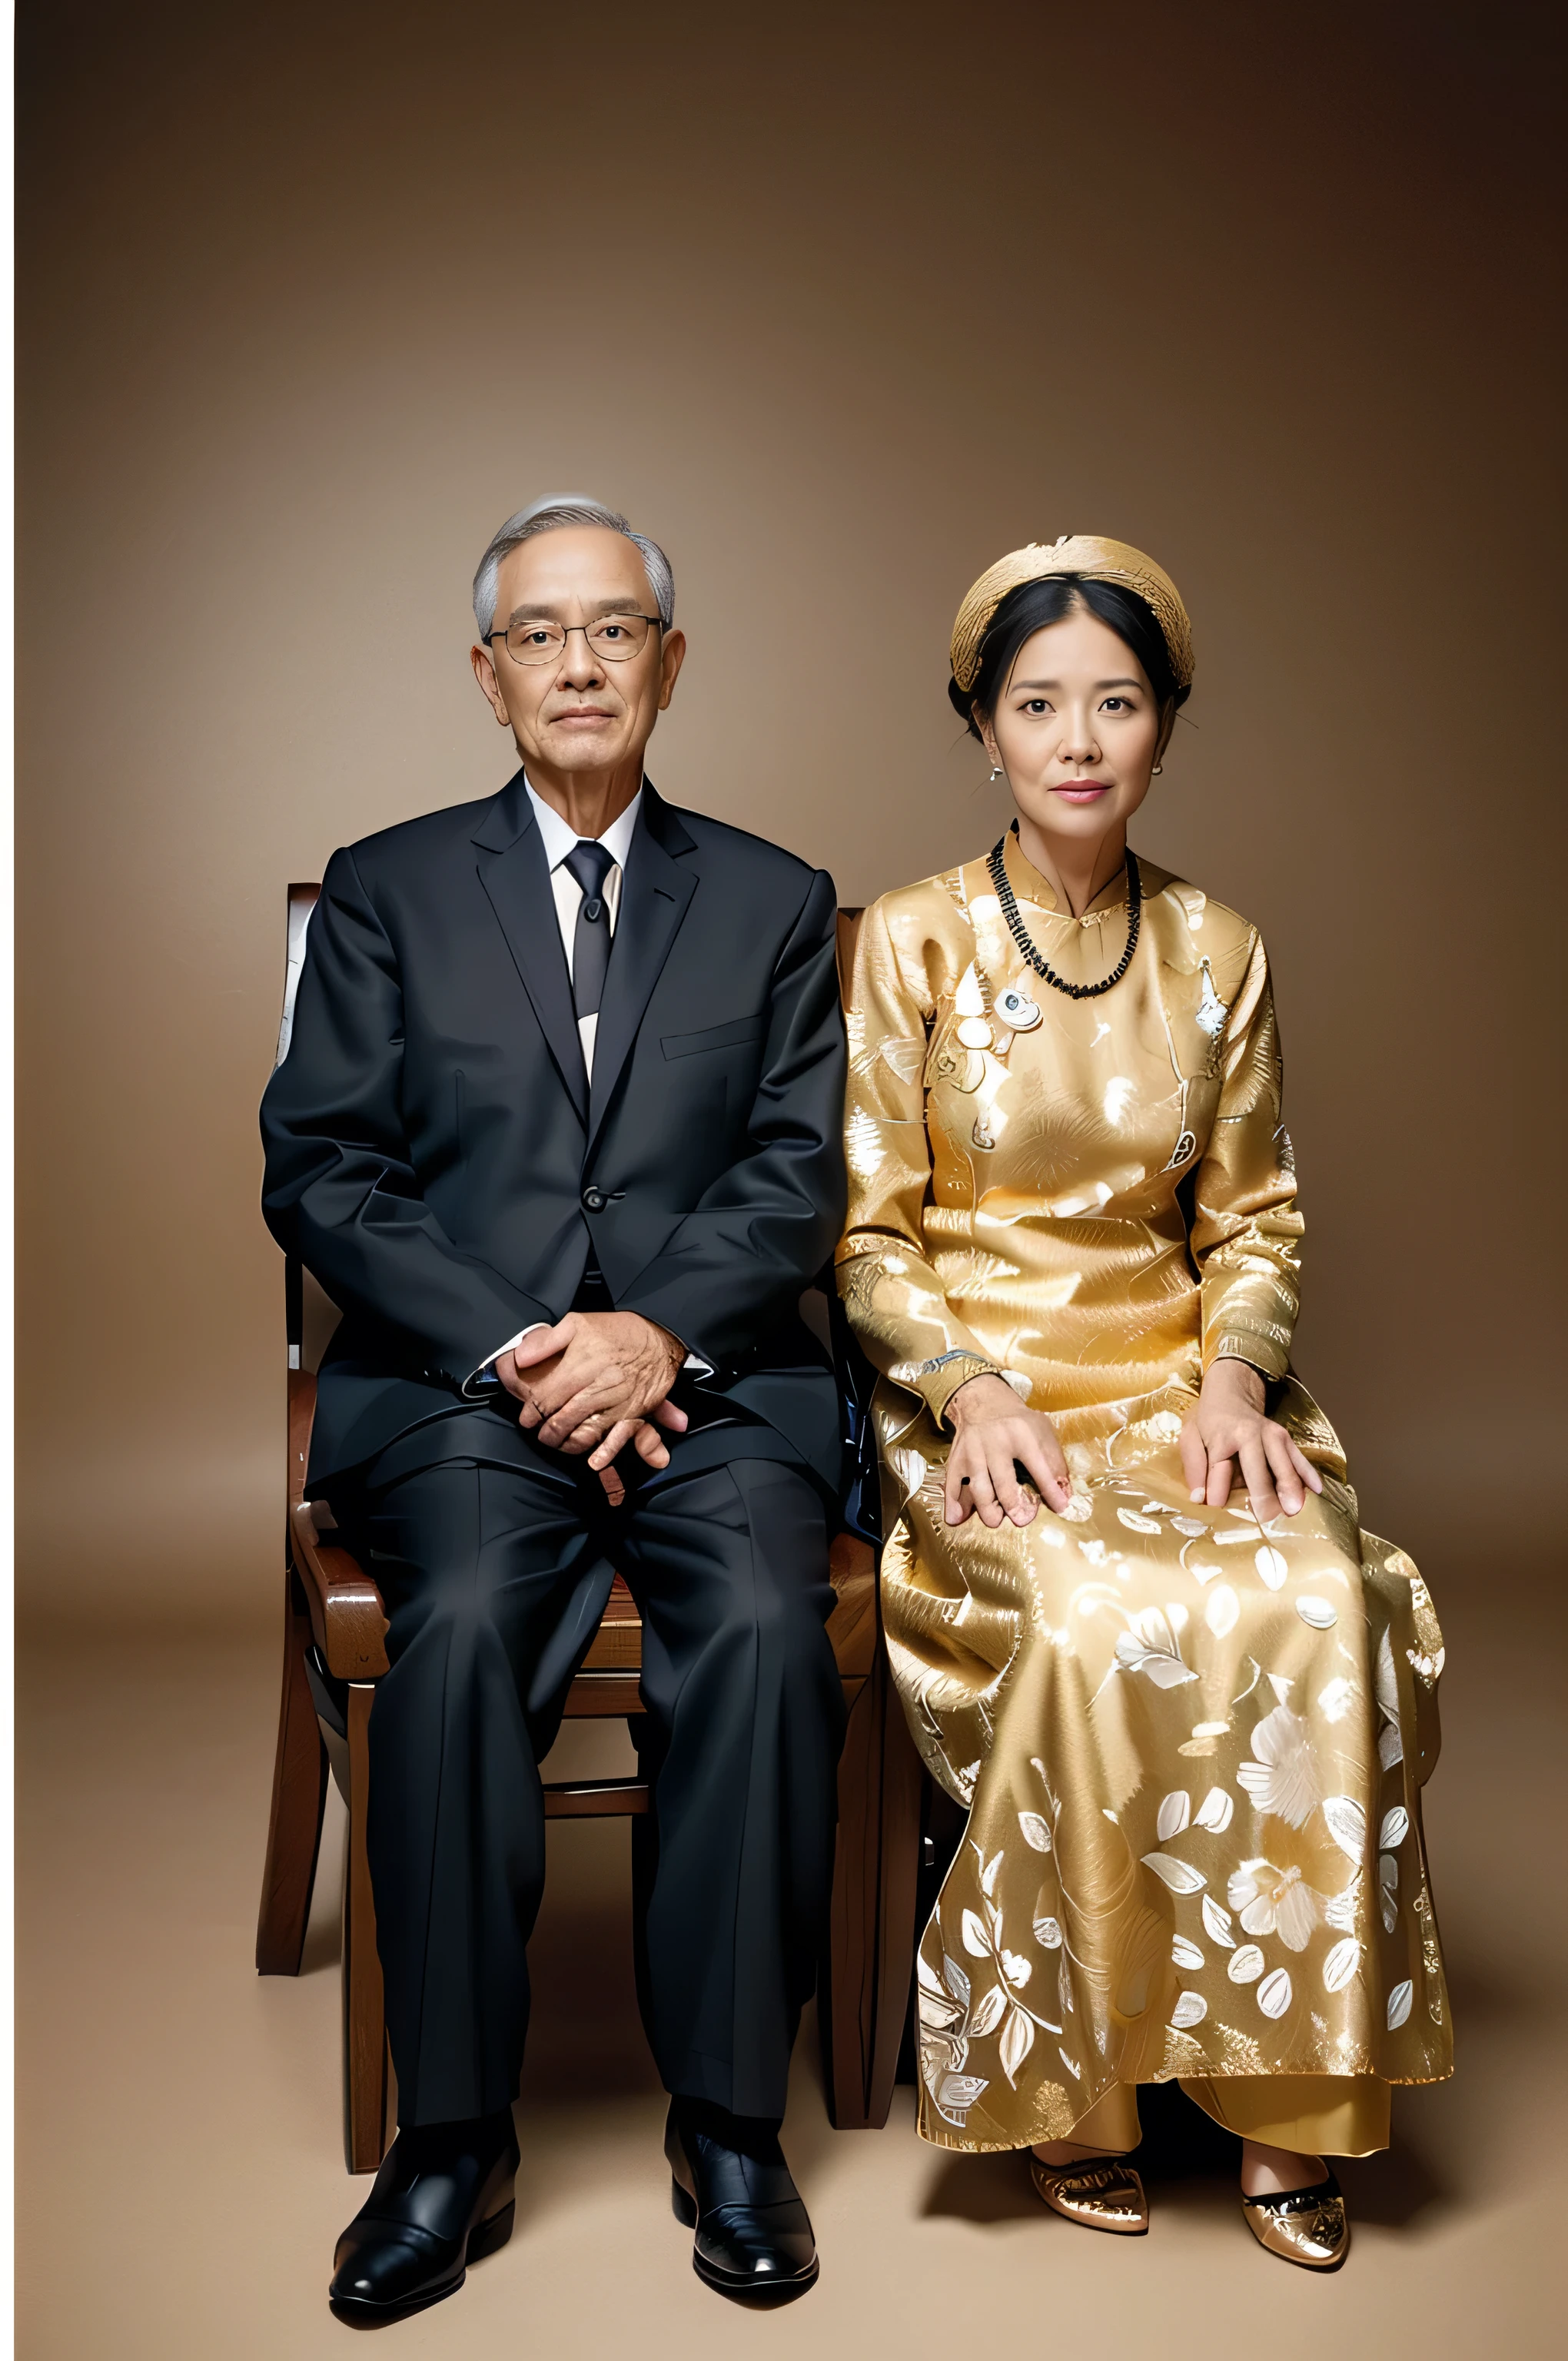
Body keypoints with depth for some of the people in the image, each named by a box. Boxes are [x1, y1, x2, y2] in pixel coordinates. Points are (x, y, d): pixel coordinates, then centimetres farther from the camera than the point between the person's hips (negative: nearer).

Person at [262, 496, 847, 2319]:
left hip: (712, 1378, 1)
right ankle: (453, 2137, -15)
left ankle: (728, 2119, -13)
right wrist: (507, 1350, -11)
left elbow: (800, 1173, 5)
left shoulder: (775, 904, 16)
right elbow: (320, 1172, 3)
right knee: (463, 1626, -30)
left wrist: (660, 1330, -13)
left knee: (764, 1626, -28)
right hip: (455, 1380, 0)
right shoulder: (386, 890, 13)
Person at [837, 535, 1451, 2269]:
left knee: (1323, 1611, -26)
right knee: (1103, 1630, -31)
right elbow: (870, 1232, -1)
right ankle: (1067, 2078, -11)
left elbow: (1252, 1216, 12)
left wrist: (1233, 1373, -8)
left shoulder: (1218, 952, 10)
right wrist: (976, 1390, -17)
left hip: (1181, 1375, 3)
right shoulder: (911, 942, 0)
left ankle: (1278, 2086, -12)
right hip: (978, 1382, -3)